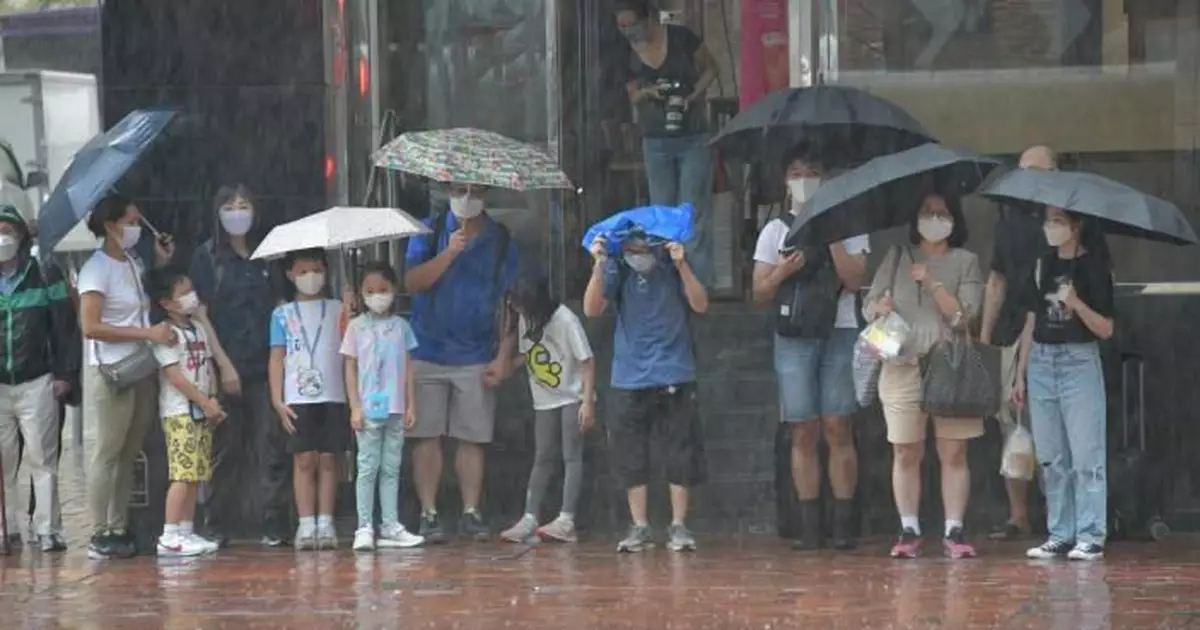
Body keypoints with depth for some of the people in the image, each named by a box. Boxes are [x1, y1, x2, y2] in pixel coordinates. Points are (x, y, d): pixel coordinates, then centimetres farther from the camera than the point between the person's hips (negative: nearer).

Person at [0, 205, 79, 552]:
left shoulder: (45, 276, 2)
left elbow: (65, 327, 3)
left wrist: (64, 374, -3)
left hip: (36, 383, -2)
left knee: (42, 459, -3)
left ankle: (48, 530, 0)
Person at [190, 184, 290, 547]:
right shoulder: (208, 257, 4)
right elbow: (202, 314, -2)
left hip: (264, 366, 2)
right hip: (225, 367, -2)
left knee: (271, 446, -3)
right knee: (225, 449, 1)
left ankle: (276, 524, -2)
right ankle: (216, 526, 7)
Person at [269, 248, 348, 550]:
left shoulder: (337, 310, 12)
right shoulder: (283, 314, 10)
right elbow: (277, 358, 7)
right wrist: (277, 400, 0)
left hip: (333, 397, 1)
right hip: (298, 398, -1)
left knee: (328, 459, 0)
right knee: (304, 460, -3)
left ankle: (325, 523, 3)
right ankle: (306, 524, -2)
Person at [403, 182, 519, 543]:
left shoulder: (500, 240, 6)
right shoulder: (429, 231, 4)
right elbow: (412, 282, -8)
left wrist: (503, 357, -1)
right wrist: (449, 253, -19)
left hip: (477, 359, 1)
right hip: (428, 354, -1)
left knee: (473, 438, 1)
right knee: (427, 436, -2)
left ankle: (471, 513, 7)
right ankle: (428, 514, 2)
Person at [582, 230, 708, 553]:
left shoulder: (672, 266, -2)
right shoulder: (617, 270, -2)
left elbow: (700, 305, -10)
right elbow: (592, 309, -11)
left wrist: (682, 266, -22)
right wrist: (598, 267, -23)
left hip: (674, 377, -1)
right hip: (629, 378, 1)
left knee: (680, 453, 0)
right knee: (631, 456, 4)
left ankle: (678, 526, 8)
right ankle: (639, 527, 13)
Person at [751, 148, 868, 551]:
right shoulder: (776, 230, 13)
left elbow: (855, 280, -5)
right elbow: (760, 294, 10)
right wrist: (781, 272, -9)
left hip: (839, 333, -2)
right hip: (793, 338, 2)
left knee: (838, 428, -7)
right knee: (803, 432, -1)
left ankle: (843, 525, -7)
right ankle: (809, 526, -1)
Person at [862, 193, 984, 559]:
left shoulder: (965, 262, 7)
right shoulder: (897, 258, 11)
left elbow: (963, 316, -4)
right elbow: (869, 305, 7)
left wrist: (933, 284, -15)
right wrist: (880, 307, -15)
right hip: (902, 365, 1)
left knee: (953, 453, -2)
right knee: (906, 453, 0)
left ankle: (954, 531, 1)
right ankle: (909, 532, 5)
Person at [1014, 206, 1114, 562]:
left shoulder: (1094, 267, -3)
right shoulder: (1043, 266, 12)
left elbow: (1105, 330, -6)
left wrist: (1076, 303, -22)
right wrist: (1021, 375, 14)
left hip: (1079, 362, -5)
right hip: (1042, 364, 5)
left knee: (1086, 456, -6)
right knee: (1052, 459, 7)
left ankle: (1090, 537, -5)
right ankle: (1060, 536, 11)